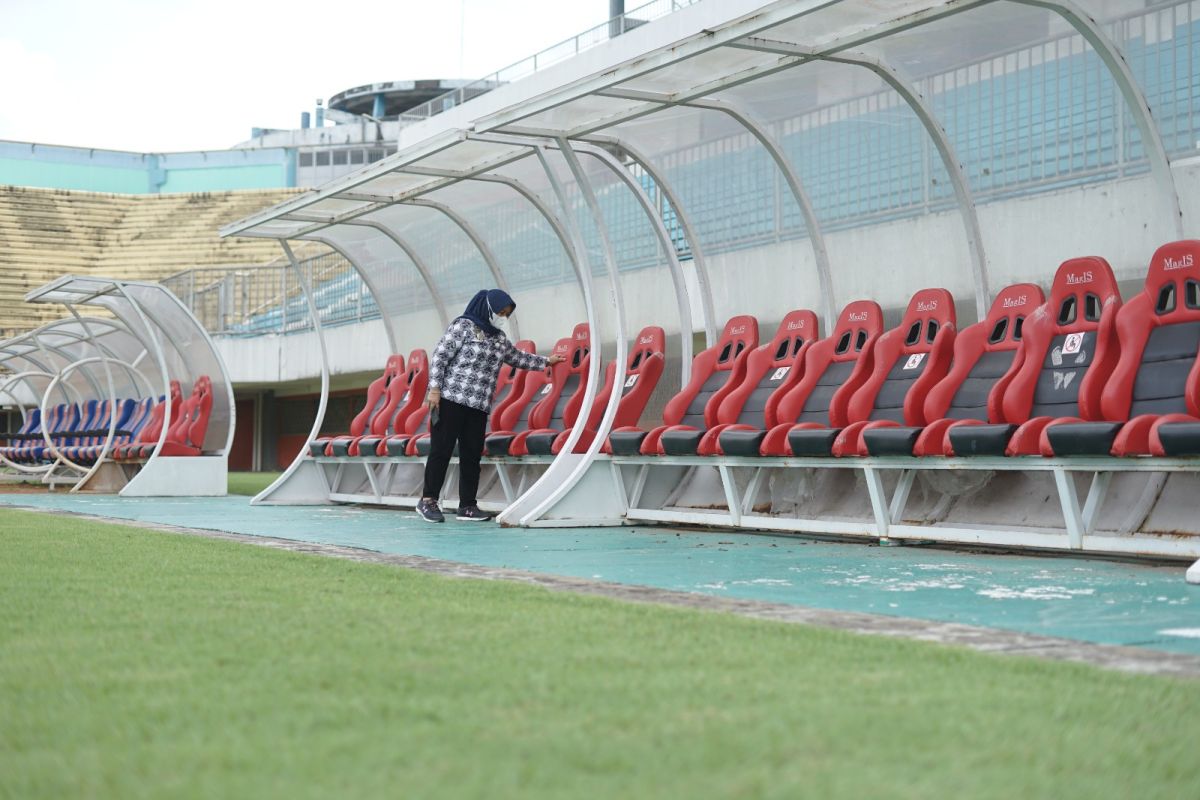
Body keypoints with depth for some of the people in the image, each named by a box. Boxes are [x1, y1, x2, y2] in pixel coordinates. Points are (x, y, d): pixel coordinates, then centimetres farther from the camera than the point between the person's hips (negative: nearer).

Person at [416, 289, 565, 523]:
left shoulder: (499, 339, 17)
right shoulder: (463, 326, -4)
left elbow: (518, 358, 34)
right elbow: (439, 356, -8)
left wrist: (546, 361, 38)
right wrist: (434, 388, -15)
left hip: (479, 406, 7)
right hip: (451, 399, -7)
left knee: (472, 455, 5)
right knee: (441, 449, -5)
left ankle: (467, 505, 9)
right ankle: (428, 500, 1)